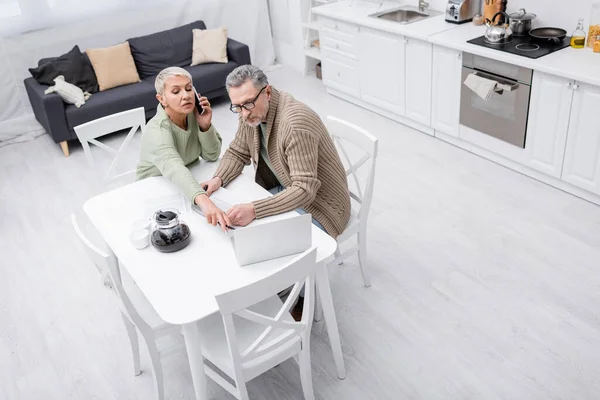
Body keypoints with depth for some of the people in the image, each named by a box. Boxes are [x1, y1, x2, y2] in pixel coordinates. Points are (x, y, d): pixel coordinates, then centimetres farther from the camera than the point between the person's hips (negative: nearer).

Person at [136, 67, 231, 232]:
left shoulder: (194, 114, -12)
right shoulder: (157, 130, -30)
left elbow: (212, 155, -6)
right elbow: (174, 169, -49)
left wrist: (205, 126, -25)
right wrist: (204, 201, -66)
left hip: (190, 185, 6)